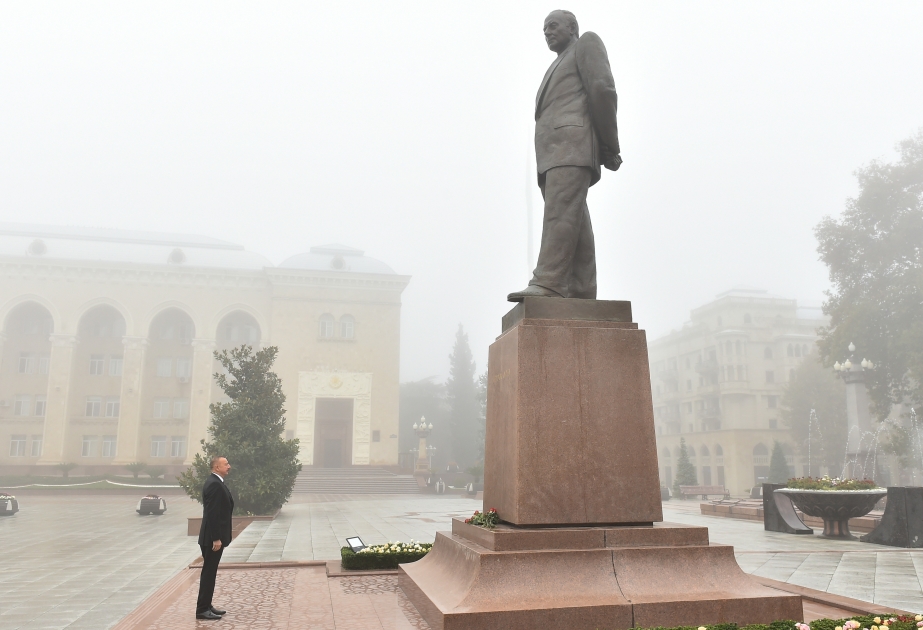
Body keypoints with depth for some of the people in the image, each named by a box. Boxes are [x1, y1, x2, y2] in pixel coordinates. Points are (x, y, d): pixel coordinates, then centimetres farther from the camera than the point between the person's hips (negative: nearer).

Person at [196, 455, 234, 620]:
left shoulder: (217, 482, 13)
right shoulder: (214, 484, -19)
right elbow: (212, 514, -23)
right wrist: (216, 538, -23)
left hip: (215, 536, 10)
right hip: (212, 538, -10)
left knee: (210, 572, 15)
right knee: (208, 573, -2)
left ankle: (206, 606, 24)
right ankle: (202, 610, 5)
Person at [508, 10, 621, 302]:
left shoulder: (587, 43, 14)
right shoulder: (559, 69, 39)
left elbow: (603, 90, -1)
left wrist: (609, 147, -7)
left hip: (572, 140, -8)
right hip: (553, 154, 8)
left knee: (561, 211, -23)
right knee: (574, 220, -5)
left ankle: (548, 283, -35)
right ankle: (580, 293, -13)